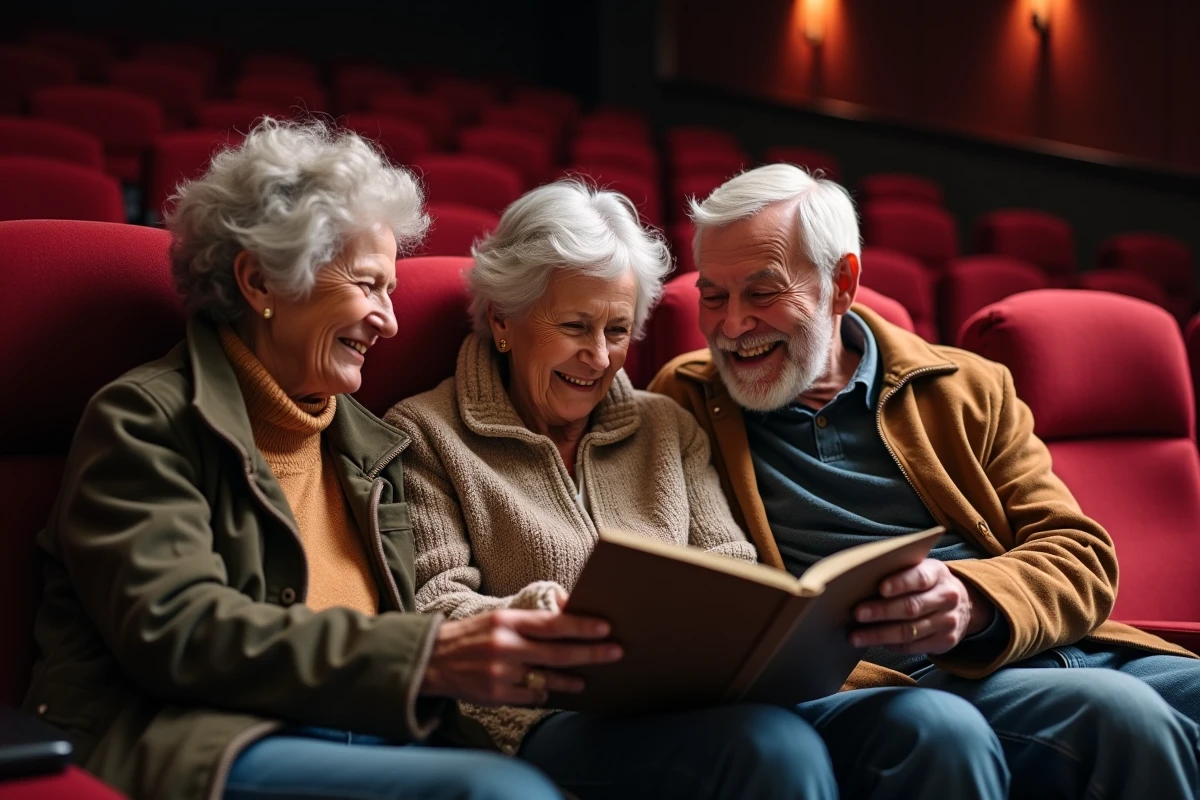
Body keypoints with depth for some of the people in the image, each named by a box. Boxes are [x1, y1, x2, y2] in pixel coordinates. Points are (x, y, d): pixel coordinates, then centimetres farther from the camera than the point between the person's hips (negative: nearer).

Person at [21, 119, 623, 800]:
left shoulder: (368, 445, 22)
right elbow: (171, 629, -14)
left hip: (374, 743, 7)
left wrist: (517, 653, -5)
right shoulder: (146, 418, 1)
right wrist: (426, 655, -24)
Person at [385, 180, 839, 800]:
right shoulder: (427, 435, 8)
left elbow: (728, 567, 15)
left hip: (693, 705, 6)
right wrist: (517, 620, -26)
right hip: (549, 720, -5)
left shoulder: (669, 429, 22)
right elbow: (430, 602, -2)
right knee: (772, 748, -36)